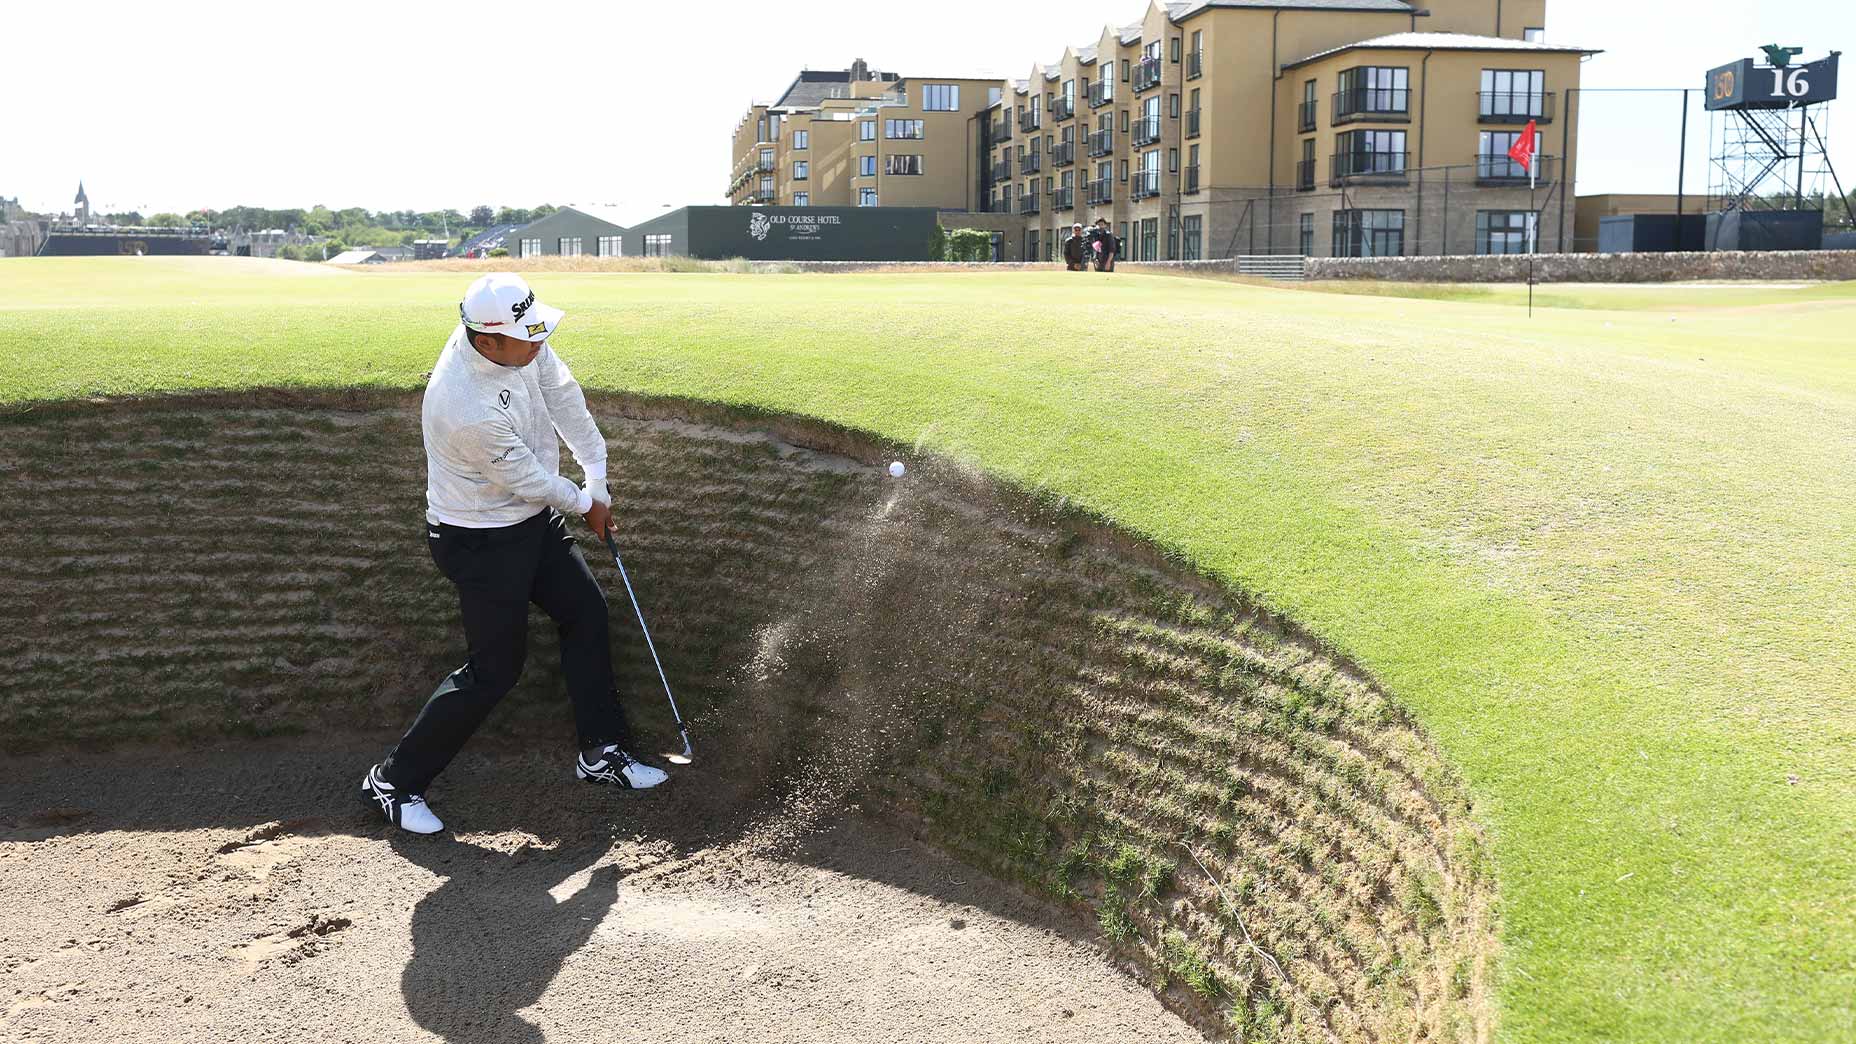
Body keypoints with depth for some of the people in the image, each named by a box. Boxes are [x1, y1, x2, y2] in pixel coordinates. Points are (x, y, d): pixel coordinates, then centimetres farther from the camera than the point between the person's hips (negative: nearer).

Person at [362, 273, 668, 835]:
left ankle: (602, 753, 27)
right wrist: (586, 503, -4)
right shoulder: (467, 408, -36)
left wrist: (597, 475, 0)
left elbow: (562, 396, -1)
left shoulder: (518, 337, -14)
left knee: (586, 612, 14)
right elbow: (526, 477, -22)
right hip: (482, 541, -9)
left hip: (534, 516, 9)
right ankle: (393, 781, 13)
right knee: (496, 667, -2)